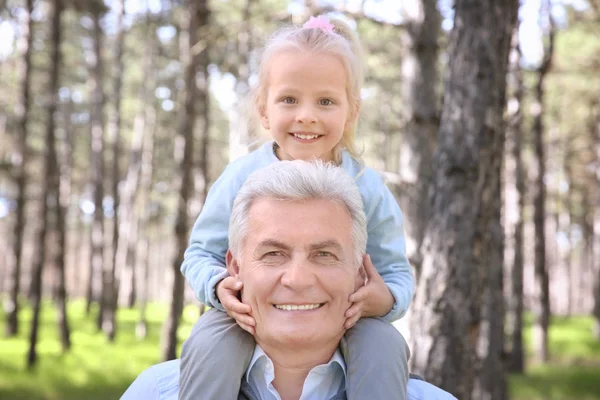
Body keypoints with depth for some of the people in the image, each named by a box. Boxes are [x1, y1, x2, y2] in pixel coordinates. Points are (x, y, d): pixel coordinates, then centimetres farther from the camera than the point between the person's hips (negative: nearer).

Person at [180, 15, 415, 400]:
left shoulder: (368, 188, -7)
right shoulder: (240, 178, -8)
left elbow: (398, 274, -1)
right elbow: (201, 253, 0)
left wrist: (386, 299, -26)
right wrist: (219, 286, -23)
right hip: (251, 320, 0)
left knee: (385, 344, -28)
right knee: (208, 343, -29)